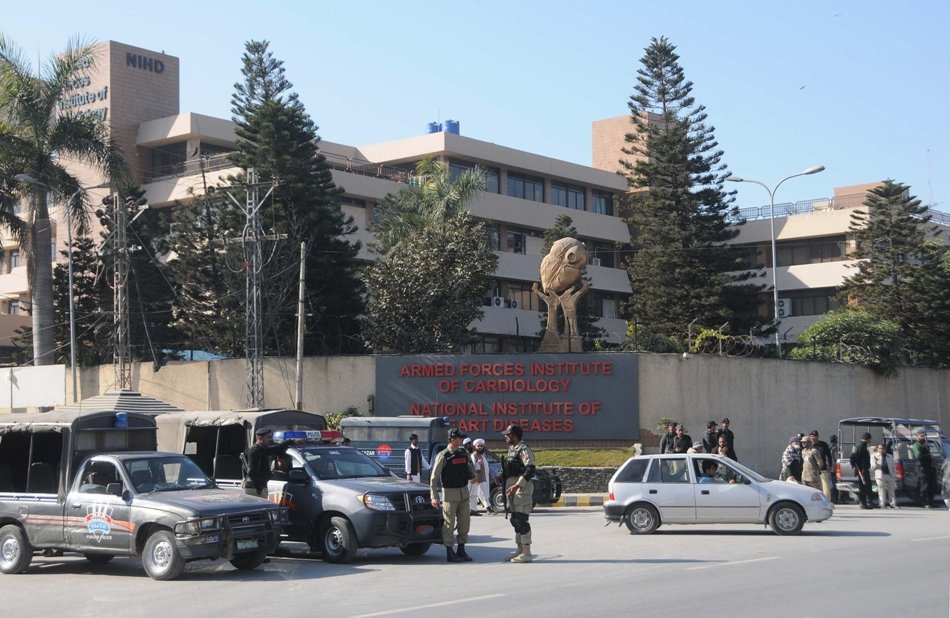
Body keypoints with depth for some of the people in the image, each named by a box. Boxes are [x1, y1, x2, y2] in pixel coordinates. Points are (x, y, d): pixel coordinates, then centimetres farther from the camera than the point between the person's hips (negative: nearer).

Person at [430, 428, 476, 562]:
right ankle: (450, 552, 6)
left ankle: (461, 550, 22)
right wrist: (434, 496, -17)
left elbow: (471, 468, 25)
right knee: (449, 523, -1)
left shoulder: (464, 453, 7)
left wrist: (471, 474, 2)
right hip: (450, 492, -6)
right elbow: (434, 477, -11)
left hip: (464, 491, 6)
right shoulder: (443, 455, -11)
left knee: (465, 522, 10)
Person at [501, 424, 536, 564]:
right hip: (512, 488, 10)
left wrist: (517, 485, -29)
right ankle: (520, 550, 20)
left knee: (521, 520, -10)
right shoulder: (512, 450, 18)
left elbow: (530, 469, -23)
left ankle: (526, 553, -8)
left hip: (522, 488, -10)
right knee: (515, 520, 13)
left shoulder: (523, 449, -12)